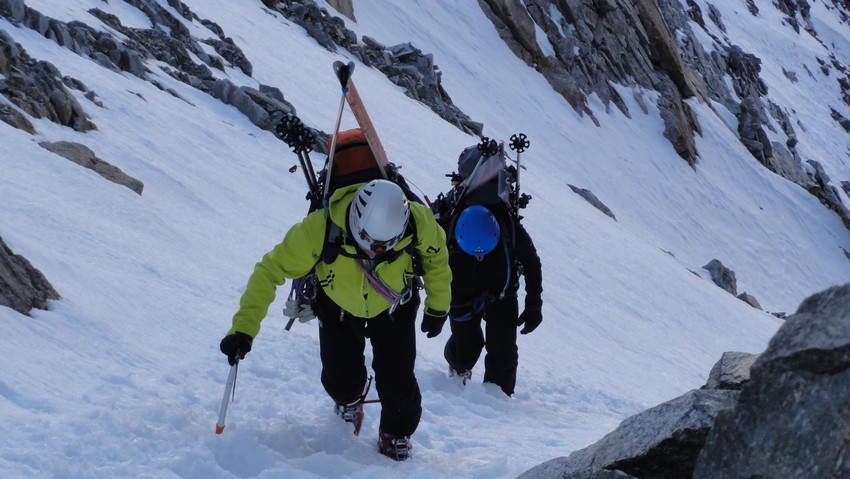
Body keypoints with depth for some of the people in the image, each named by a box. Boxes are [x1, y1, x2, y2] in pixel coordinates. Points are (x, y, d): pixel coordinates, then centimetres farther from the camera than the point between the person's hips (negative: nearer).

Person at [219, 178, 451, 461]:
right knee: (342, 380, 0)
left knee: (396, 380, -7)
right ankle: (349, 401, 41)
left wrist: (438, 306, -1)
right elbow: (271, 270, -31)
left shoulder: (418, 222, -35)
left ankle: (396, 433, 28)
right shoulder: (320, 229, -41)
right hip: (338, 307, 0)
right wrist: (244, 328, -37)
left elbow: (436, 255, -10)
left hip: (394, 308, 0)